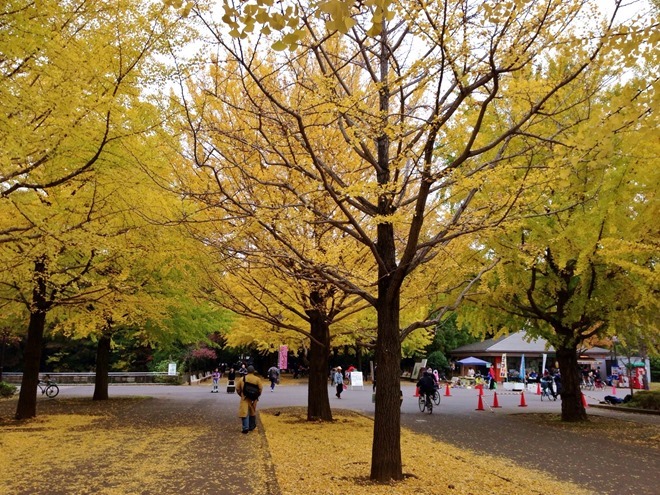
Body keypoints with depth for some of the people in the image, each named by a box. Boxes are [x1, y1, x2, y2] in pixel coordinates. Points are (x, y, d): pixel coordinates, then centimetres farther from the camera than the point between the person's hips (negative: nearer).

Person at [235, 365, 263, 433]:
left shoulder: (242, 379, -3)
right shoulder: (257, 379, -5)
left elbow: (237, 388, 1)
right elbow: (260, 388, -7)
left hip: (244, 398, -1)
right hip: (253, 399, 2)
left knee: (244, 412, -2)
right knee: (252, 412, 17)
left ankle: (245, 428, -13)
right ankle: (251, 427, 28)